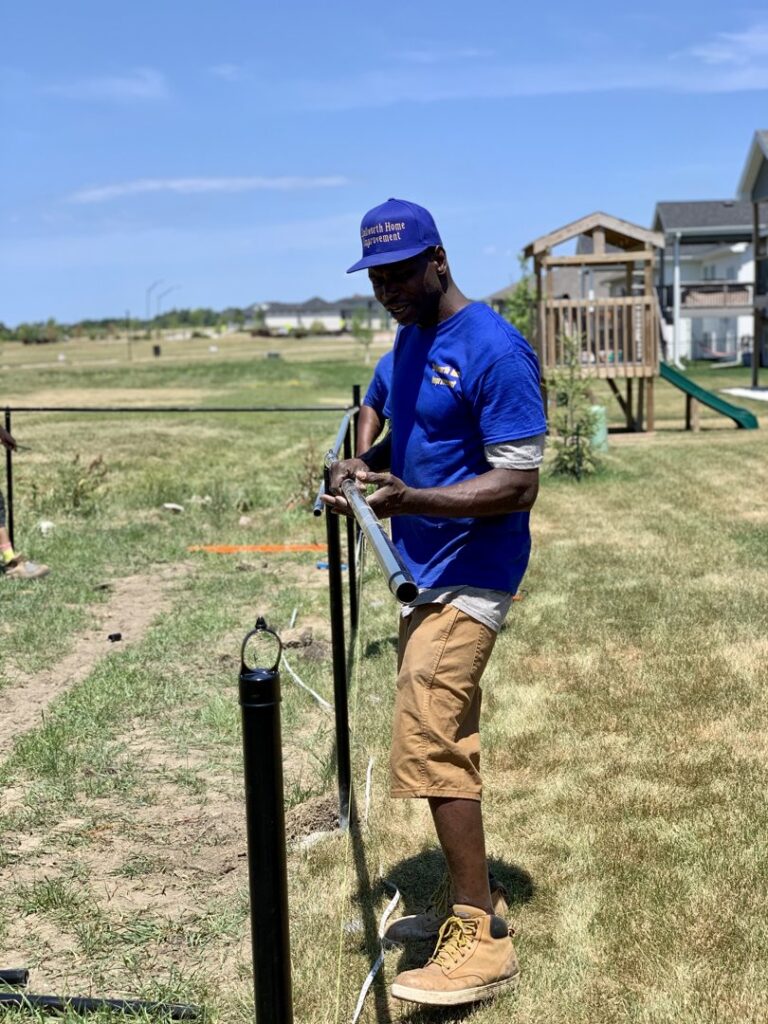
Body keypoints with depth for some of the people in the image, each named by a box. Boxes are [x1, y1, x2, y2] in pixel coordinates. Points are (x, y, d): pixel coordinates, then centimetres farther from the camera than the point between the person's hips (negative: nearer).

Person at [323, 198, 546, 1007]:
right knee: (447, 742, 14)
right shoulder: (410, 341, 12)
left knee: (428, 743, -13)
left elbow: (518, 484, -20)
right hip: (425, 573, 9)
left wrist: (408, 500, -29)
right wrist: (366, 466, 2)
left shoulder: (494, 350, -17)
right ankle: (467, 905, 27)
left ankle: (481, 942, -3)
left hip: (469, 579, -9)